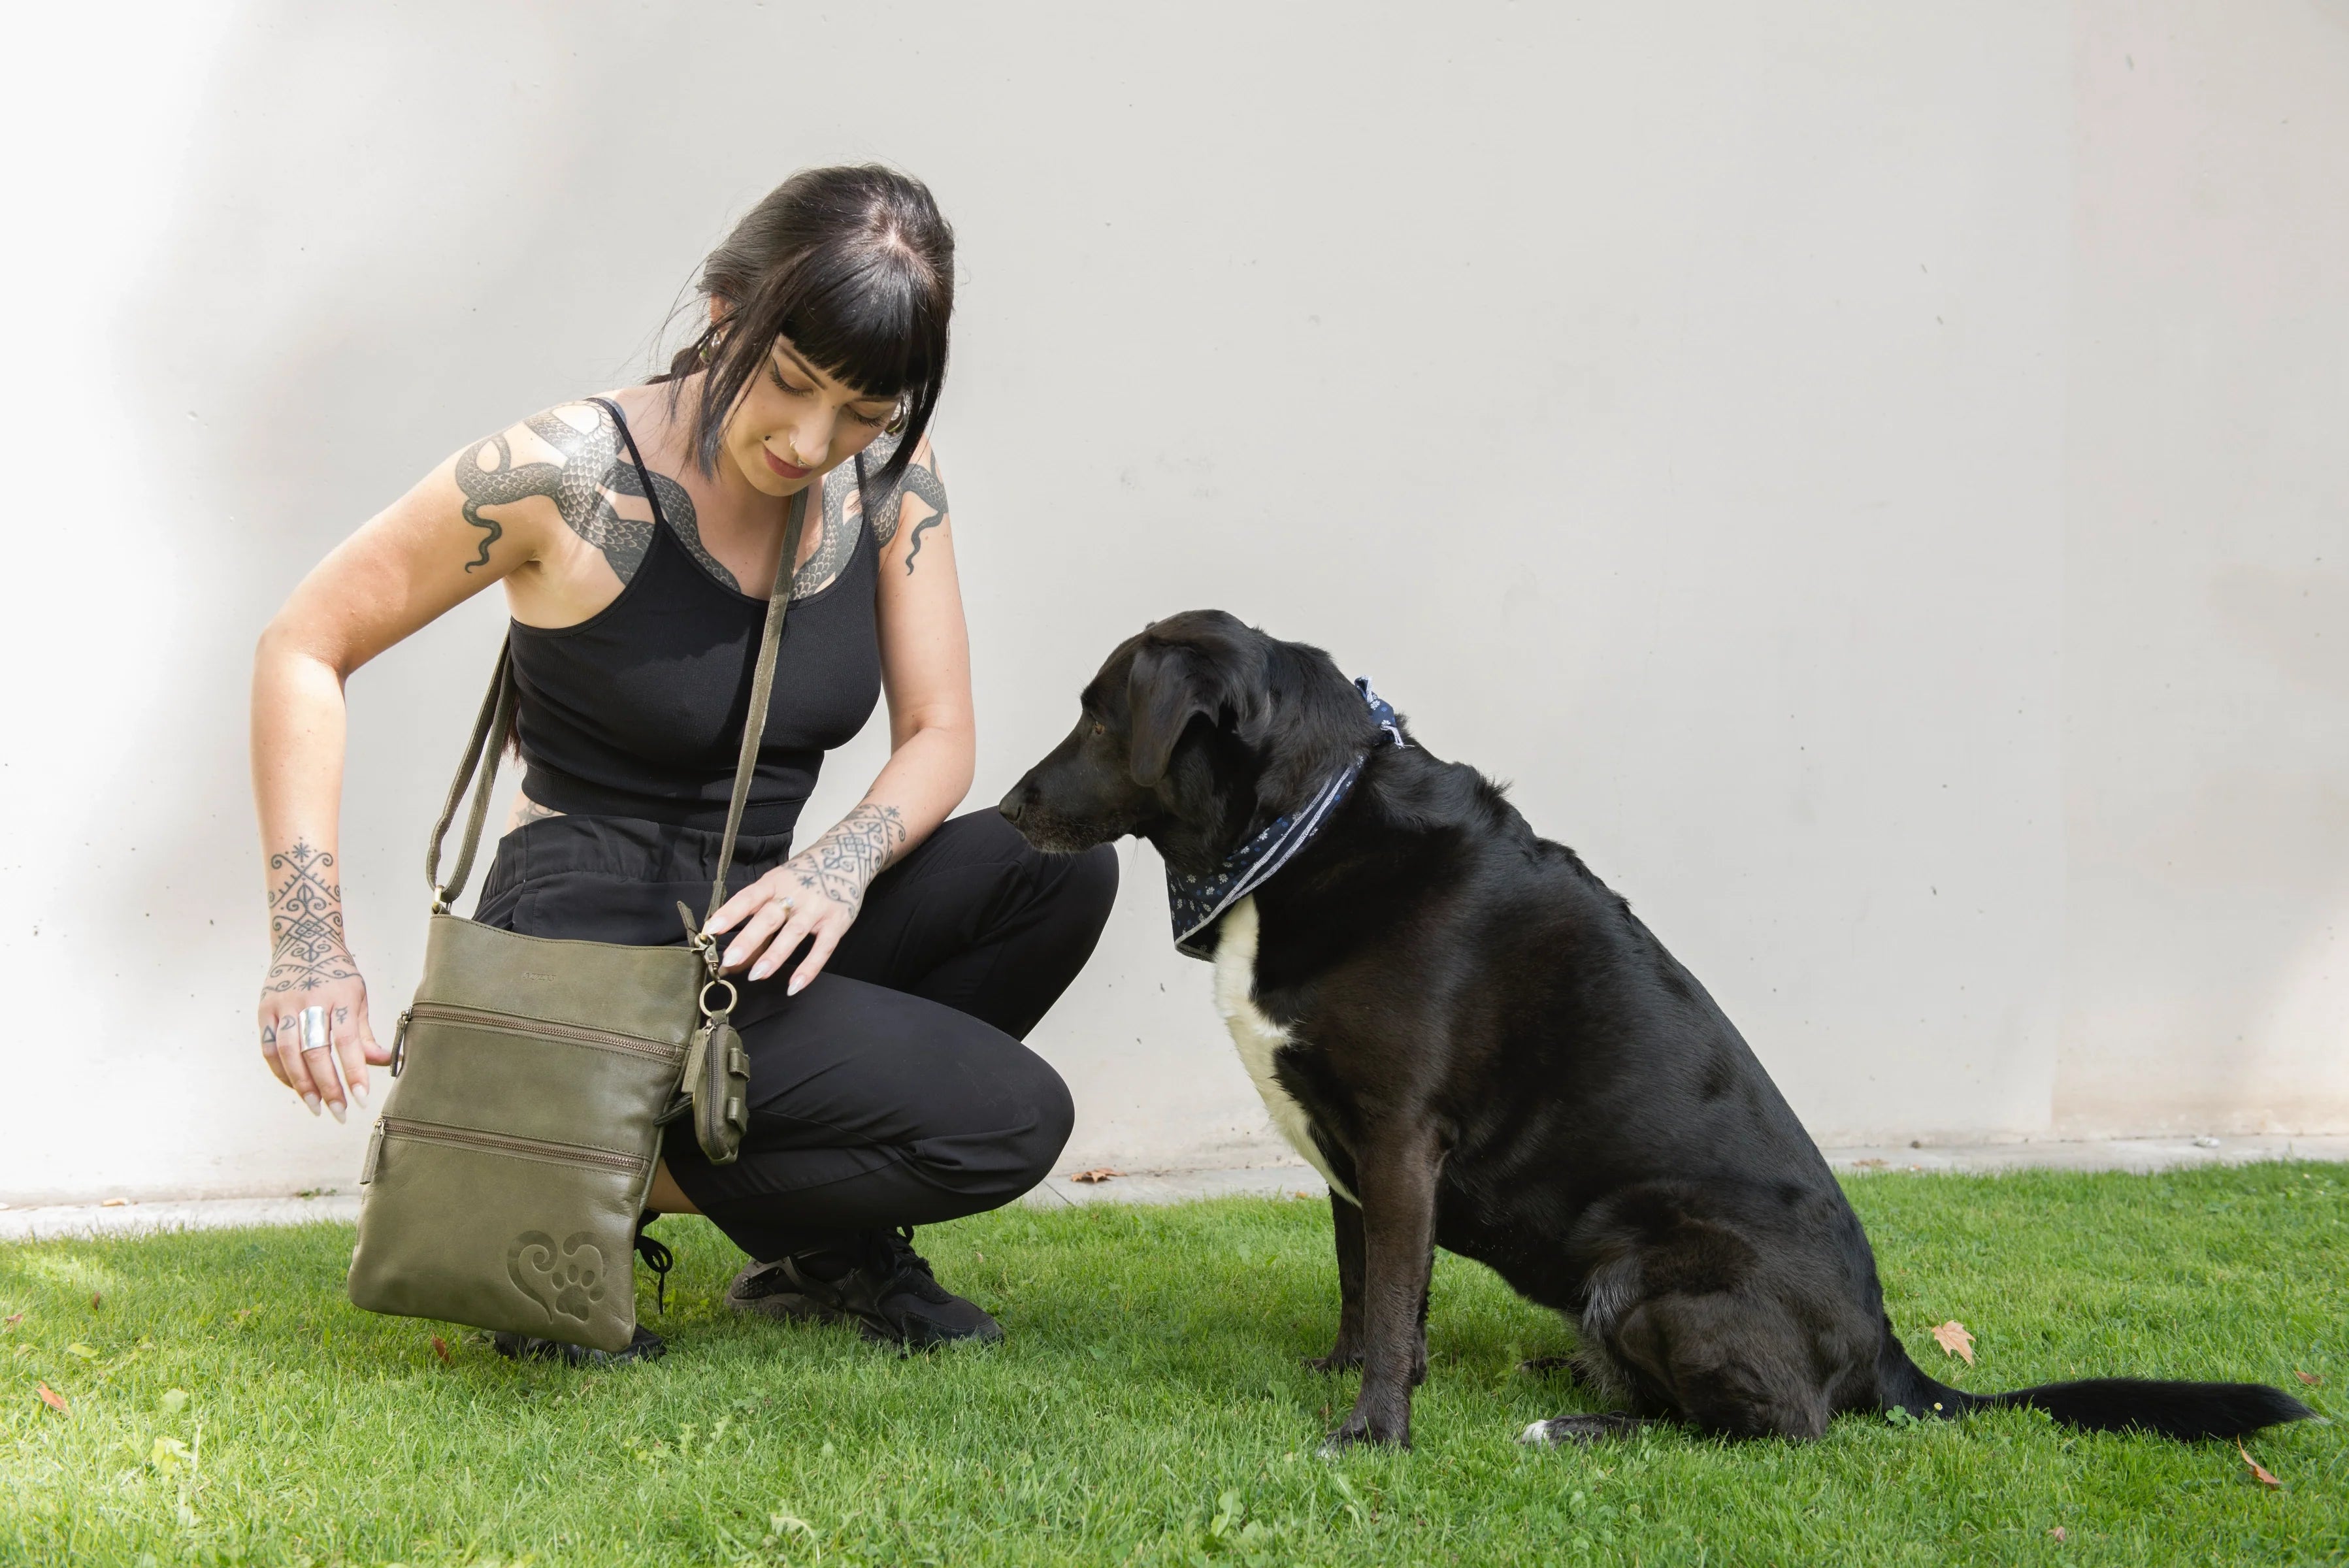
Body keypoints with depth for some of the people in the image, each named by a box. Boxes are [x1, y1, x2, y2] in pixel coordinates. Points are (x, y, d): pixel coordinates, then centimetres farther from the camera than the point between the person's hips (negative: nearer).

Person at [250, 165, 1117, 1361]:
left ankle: (822, 1245, 2)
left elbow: (938, 734, 3)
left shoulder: (888, 474, 0)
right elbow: (304, 649, -10)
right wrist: (311, 950, -16)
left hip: (747, 937, 7)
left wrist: (842, 862, -20)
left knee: (1062, 869, -11)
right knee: (1008, 1118, -19)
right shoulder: (569, 477, -16)